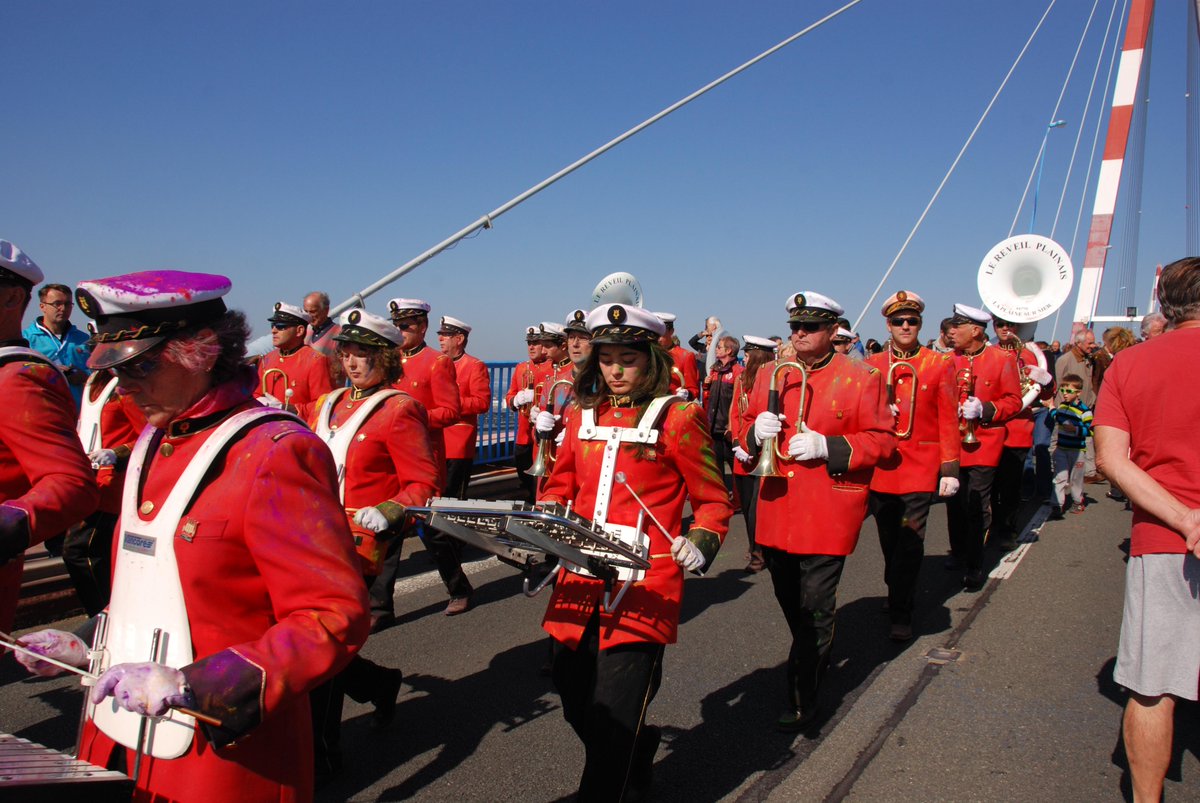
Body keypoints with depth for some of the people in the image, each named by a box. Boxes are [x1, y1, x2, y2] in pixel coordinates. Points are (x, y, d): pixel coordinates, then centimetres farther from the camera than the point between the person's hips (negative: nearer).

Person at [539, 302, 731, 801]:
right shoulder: (583, 415, 11)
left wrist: (700, 543, -16)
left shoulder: (678, 418, -4)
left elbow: (714, 502, 2)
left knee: (612, 720, -6)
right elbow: (559, 488, 21)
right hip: (579, 581, 6)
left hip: (644, 586, -5)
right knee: (577, 708, 16)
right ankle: (638, 753, 45)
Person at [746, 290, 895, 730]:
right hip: (777, 510, 5)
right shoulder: (770, 376, 9)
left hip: (827, 513, -5)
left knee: (815, 608, 0)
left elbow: (882, 440, -6)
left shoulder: (862, 378, -4)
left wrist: (827, 447, -19)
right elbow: (747, 432, 15)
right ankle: (816, 658, 43)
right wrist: (757, 432, -9)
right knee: (790, 603, 18)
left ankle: (803, 699, 12)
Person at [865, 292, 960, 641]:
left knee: (909, 542, -6)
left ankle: (900, 614, 5)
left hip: (920, 468, -2)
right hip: (881, 468, 3)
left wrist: (950, 469, -3)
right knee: (889, 542, 12)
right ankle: (901, 597, 33)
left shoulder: (940, 364, 1)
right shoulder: (872, 365, 6)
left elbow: (948, 420, 0)